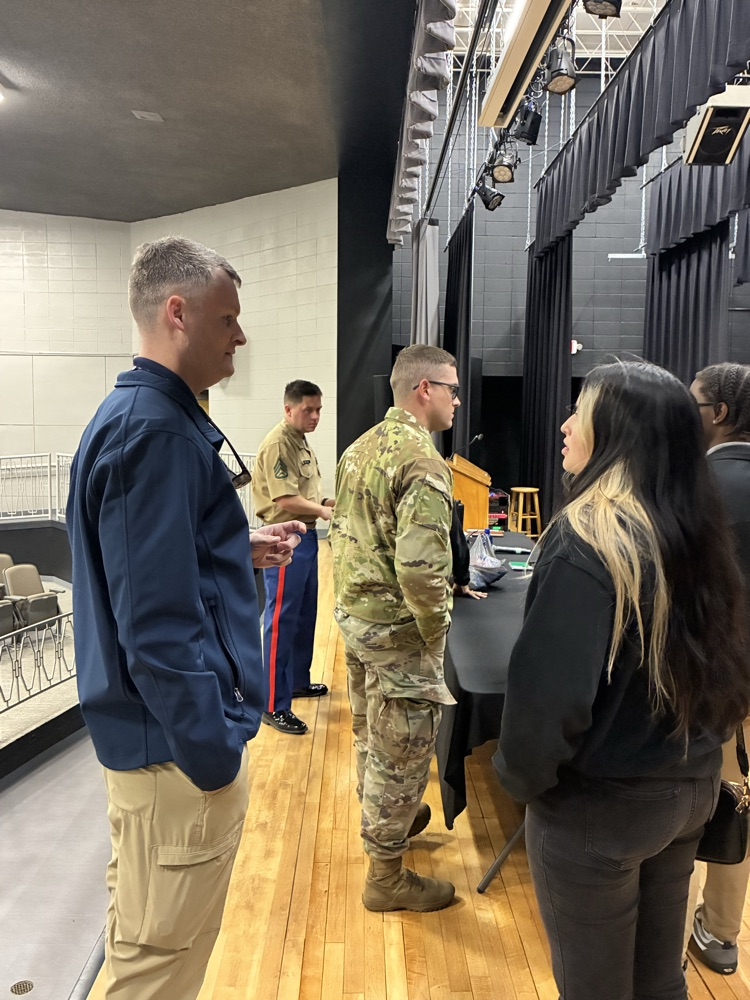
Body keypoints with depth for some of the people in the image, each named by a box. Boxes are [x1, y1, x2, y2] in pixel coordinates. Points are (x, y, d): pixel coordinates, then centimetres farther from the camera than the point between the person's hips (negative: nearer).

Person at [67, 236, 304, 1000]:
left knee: (144, 934, 27)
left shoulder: (141, 416, 11)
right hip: (179, 748, -10)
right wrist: (214, 757, -18)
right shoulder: (154, 430, -22)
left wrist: (242, 550, 12)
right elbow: (157, 625, -26)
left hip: (147, 732, 10)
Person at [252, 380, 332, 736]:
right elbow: (286, 500, -23)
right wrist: (323, 512, -16)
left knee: (305, 616, 19)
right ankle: (274, 706, 4)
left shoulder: (301, 441, 13)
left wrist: (327, 502, 4)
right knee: (281, 621, -4)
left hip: (305, 536, 10)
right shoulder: (277, 444, -17)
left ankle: (297, 681, 36)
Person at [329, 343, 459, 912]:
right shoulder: (422, 462, -23)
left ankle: (383, 822, 49)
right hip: (397, 629, -9)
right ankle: (387, 877, 25)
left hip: (352, 612, 9)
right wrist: (437, 633, -16)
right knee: (401, 750, 7)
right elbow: (420, 568, -30)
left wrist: (354, 598, 17)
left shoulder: (362, 447, 6)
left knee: (372, 732, 25)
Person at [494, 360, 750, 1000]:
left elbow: (551, 689, -29)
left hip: (601, 803, -7)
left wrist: (522, 775, -11)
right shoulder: (697, 529, -2)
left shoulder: (588, 536, -25)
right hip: (692, 788, 7)